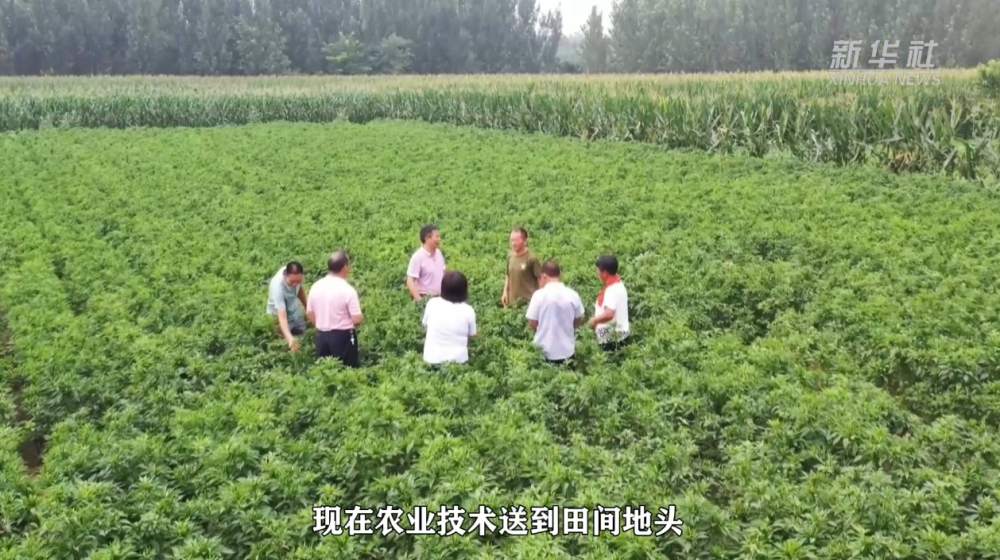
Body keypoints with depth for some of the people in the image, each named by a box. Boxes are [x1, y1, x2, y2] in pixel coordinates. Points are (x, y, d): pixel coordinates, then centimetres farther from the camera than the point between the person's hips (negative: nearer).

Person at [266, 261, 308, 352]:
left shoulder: (296, 276, -24)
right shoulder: (278, 287, -42)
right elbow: (282, 317, -48)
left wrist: (306, 308, 13)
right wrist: (289, 338, -62)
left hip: (296, 314, 6)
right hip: (279, 314, -6)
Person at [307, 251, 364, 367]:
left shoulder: (316, 286, -1)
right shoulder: (348, 290, -18)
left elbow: (310, 314, 9)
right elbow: (357, 319, -18)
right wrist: (362, 318, 4)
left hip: (321, 335, 6)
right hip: (343, 336, -6)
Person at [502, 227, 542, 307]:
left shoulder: (531, 258, -13)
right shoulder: (510, 256, 5)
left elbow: (540, 278, -9)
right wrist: (505, 292, 10)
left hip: (528, 301, -6)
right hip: (512, 300, 6)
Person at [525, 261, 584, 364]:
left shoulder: (539, 295, -13)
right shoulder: (573, 295, -4)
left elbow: (532, 323, -8)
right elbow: (579, 321, 6)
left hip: (545, 351, -2)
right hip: (567, 351, 2)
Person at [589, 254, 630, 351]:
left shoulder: (612, 290, -24)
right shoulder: (617, 284, 7)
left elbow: (609, 314, -37)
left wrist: (595, 320, -20)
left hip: (612, 338, -10)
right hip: (619, 335, 10)